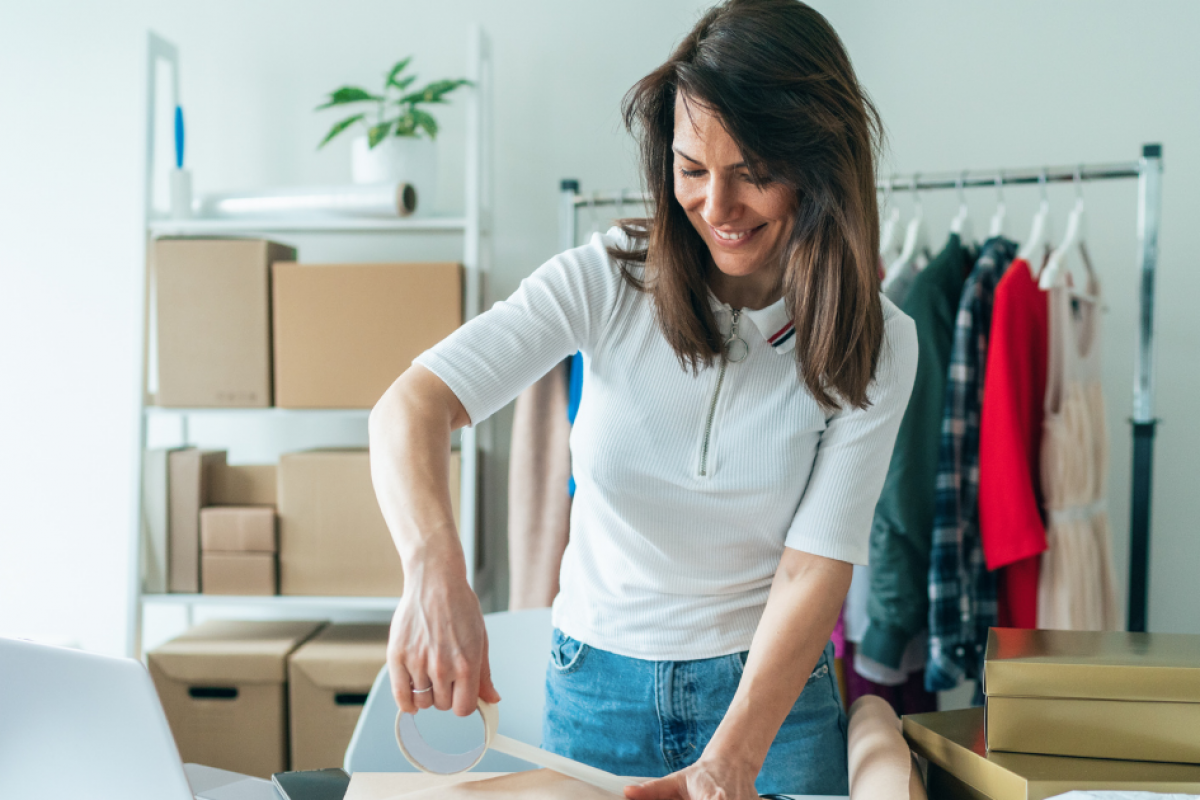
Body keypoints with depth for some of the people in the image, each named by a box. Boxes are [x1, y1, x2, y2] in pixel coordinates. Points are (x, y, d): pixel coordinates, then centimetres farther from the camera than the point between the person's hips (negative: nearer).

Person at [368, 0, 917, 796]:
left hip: (770, 684, 0)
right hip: (595, 681, 1)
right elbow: (412, 406, -24)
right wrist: (435, 570, -42)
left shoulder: (876, 346, -11)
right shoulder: (609, 280, -14)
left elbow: (817, 566, -15)